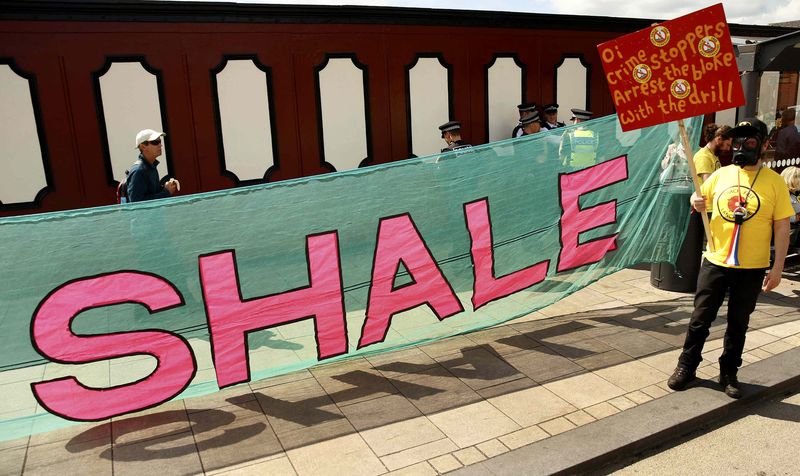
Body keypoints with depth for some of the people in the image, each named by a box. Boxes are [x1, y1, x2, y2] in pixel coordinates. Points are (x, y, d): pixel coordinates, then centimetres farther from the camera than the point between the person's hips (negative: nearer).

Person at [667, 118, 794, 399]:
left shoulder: (774, 182, -4)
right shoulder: (720, 175, 3)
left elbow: (782, 228, -3)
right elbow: (700, 200, 18)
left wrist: (777, 268, -7)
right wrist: (696, 202, -8)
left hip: (752, 269, -1)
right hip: (715, 262, 2)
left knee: (738, 324, 12)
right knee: (700, 319, 8)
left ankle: (729, 373, 28)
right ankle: (686, 367, 22)